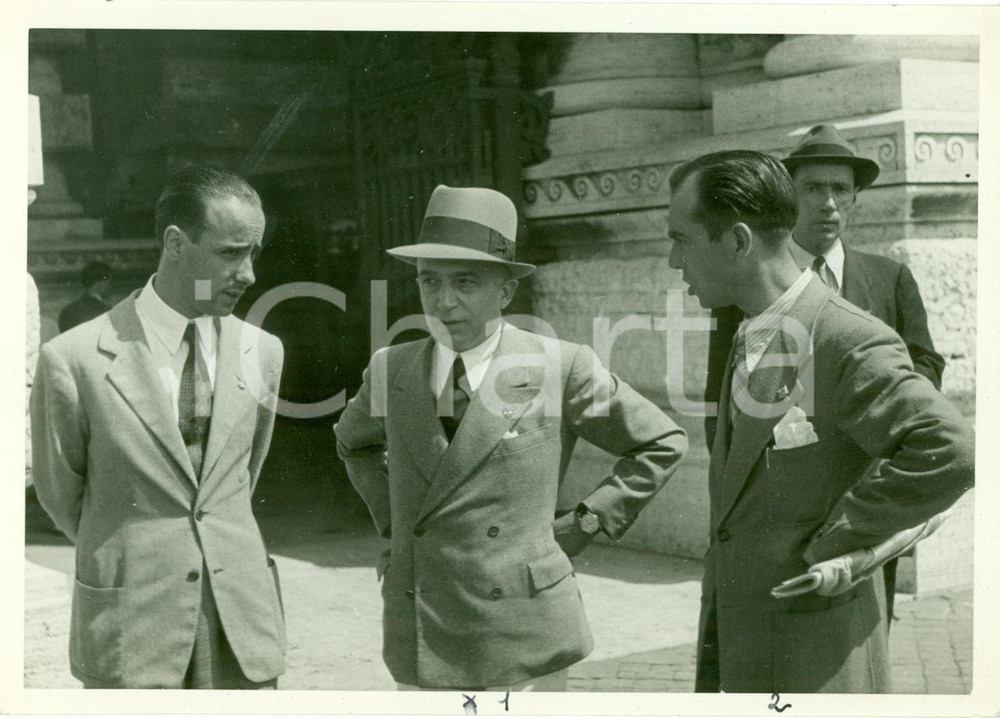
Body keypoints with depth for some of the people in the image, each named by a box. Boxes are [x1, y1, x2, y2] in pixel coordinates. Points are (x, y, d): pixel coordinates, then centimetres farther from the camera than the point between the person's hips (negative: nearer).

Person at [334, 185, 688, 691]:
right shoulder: (391, 369, 3)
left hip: (522, 633, -3)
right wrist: (392, 519, 12)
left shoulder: (562, 368, -7)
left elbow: (662, 444, 4)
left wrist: (587, 522, -2)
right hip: (419, 635, 4)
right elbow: (354, 442, 25)